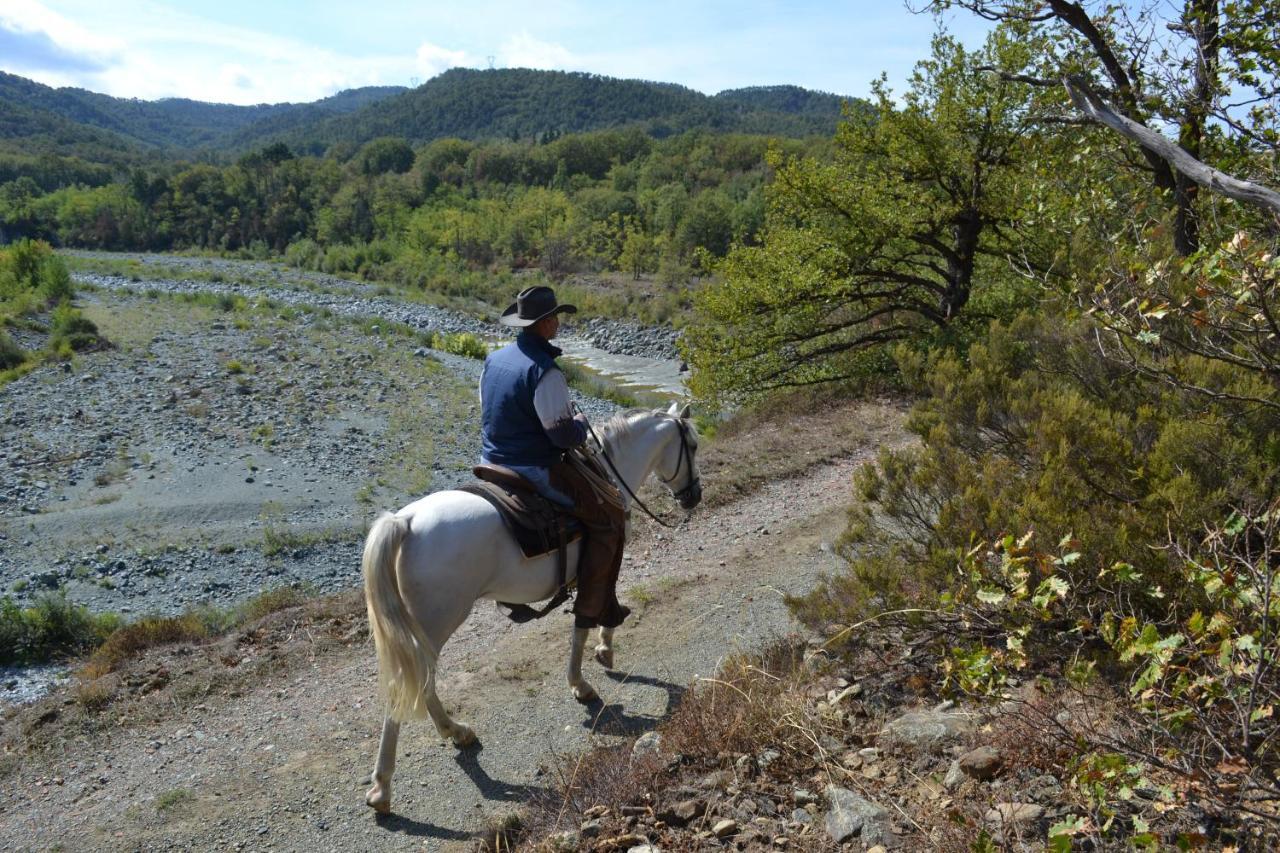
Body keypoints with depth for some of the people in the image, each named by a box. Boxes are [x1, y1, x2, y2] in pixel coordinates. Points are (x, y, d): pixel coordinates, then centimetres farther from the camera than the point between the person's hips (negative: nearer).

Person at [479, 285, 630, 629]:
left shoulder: (494, 359, 6)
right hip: (534, 470, -9)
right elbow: (564, 435, -23)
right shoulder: (545, 371, -21)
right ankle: (592, 609, 3)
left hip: (491, 463, 9)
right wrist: (581, 421, 0)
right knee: (609, 519, 2)